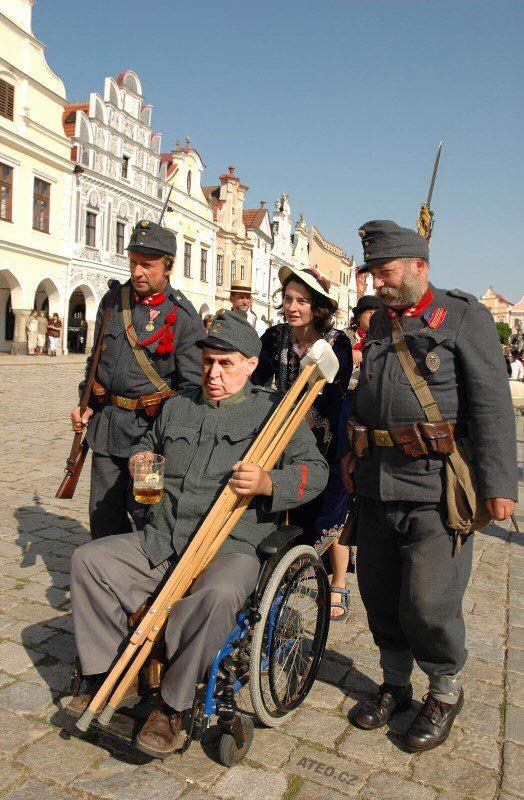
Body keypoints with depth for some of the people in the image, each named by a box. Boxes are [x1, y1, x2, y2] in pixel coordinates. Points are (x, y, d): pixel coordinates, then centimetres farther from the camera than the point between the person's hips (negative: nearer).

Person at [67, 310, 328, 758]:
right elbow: (147, 445, 36)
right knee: (88, 559, -8)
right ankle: (104, 676, 1)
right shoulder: (177, 408, 20)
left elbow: (315, 469, -4)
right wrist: (140, 459, 11)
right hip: (159, 542, 6)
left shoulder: (274, 410, 4)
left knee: (219, 592, -36)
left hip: (230, 546, -5)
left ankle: (173, 706, -14)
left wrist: (267, 483, -22)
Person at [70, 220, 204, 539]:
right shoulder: (113, 299, 7)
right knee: (103, 516, 13)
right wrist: (87, 405, 9)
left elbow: (192, 384, -9)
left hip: (150, 427, -5)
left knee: (145, 515, 4)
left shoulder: (184, 316, -9)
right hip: (106, 422, 5)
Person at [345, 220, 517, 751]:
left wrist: (499, 483, -15)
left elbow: (492, 404, -10)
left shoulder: (464, 316, -4)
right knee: (379, 593, 13)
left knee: (426, 601, -2)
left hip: (435, 488, -6)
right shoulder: (379, 324, 15)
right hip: (377, 485, 6)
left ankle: (446, 690, 26)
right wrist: (352, 453, 17)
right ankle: (395, 686, 35)